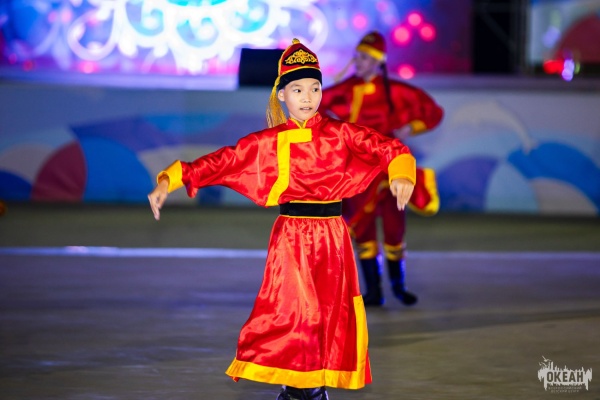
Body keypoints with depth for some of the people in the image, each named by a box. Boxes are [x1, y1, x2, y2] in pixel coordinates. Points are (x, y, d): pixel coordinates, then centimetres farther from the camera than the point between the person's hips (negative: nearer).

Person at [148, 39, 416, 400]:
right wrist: (168, 182, -10)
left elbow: (390, 149, -5)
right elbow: (222, 161, -2)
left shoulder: (340, 134, 1)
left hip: (332, 236, 1)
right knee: (288, 309, -6)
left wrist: (402, 174, -27)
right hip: (290, 235, -1)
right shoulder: (269, 143, 2)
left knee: (332, 311, 2)